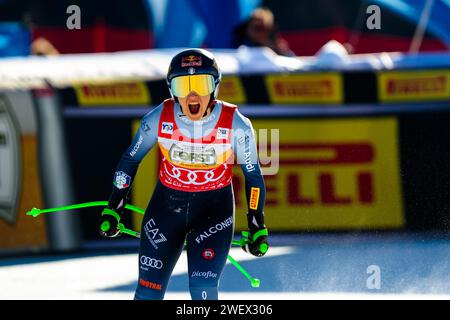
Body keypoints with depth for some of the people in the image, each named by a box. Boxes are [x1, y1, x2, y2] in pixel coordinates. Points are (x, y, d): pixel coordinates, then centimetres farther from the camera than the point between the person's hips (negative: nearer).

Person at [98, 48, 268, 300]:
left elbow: (253, 174, -2)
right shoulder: (159, 119, -14)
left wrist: (257, 226, -1)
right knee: (149, 293, 1)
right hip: (167, 205, 2)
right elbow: (130, 160, 2)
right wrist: (113, 208, 2)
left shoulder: (235, 125, -16)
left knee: (203, 290, -18)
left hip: (214, 210, -1)